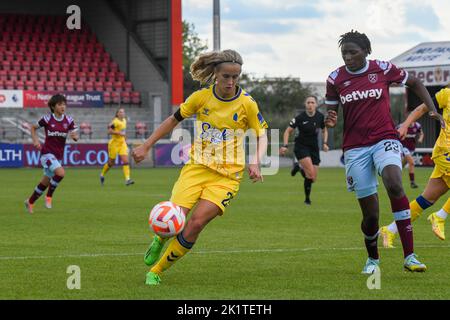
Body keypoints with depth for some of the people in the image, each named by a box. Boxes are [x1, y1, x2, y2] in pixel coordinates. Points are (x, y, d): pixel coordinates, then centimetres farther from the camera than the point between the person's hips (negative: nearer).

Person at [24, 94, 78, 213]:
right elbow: (33, 127, 7)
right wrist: (35, 140, -8)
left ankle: (30, 202, 34)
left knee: (45, 182, 13)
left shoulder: (68, 120, 0)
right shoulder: (47, 119, -9)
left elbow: (76, 137, 0)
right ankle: (49, 196, -7)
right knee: (61, 173, -28)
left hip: (59, 155, 5)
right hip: (47, 153, -5)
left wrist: (74, 135, -23)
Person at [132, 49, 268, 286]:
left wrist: (255, 161, -12)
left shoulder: (247, 104, -6)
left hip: (227, 175, -1)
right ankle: (160, 239, 25)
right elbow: (174, 119, 13)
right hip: (197, 166, 1)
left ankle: (156, 272, -2)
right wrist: (146, 146, 12)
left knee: (196, 224, -20)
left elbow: (261, 135, 7)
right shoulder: (201, 97, -2)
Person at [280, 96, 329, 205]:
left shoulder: (320, 117, -1)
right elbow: (288, 131, -5)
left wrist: (325, 143, 1)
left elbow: (324, 130, 17)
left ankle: (299, 167, 33)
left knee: (313, 179, 3)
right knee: (311, 174, -24)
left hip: (314, 148, 4)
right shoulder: (300, 118, -12)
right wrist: (285, 146, -17)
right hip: (301, 147, -4)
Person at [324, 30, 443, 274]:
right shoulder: (335, 78, 3)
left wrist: (432, 109, 2)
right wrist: (330, 121, -12)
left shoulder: (383, 69, 0)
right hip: (355, 148, 1)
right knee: (370, 213, -2)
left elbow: (414, 83, 14)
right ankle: (372, 258, 29)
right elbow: (332, 112, 12)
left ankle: (409, 256, -29)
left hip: (385, 139, -1)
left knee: (394, 184, -31)